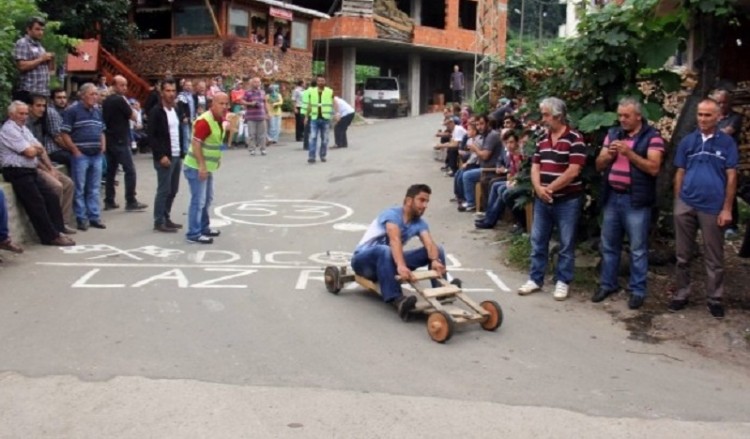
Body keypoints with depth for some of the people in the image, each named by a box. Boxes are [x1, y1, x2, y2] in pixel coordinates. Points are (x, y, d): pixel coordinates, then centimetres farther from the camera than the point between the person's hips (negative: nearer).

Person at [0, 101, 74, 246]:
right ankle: (51, 236, -4)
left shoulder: (24, 128, 18)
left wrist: (33, 149, -9)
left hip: (30, 171, 9)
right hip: (18, 172, -9)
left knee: (51, 197, 2)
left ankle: (57, 230, 6)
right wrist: (36, 148, 4)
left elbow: (40, 150, 12)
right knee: (36, 204, -9)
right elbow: (30, 152, -17)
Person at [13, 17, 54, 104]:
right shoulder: (22, 43, -4)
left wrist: (51, 59, 4)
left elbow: (46, 68, 24)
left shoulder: (39, 45, 20)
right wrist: (41, 59, -12)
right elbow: (22, 66, -17)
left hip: (43, 92, 8)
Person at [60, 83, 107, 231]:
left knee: (94, 189, 11)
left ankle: (94, 217, 17)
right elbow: (65, 134, -9)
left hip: (97, 155, 6)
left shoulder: (98, 112, 14)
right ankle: (81, 219, 7)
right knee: (79, 189, 0)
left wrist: (103, 147, 11)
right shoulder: (72, 111, -7)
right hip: (81, 155, -6)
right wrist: (75, 151, -12)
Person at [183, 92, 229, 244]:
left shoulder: (219, 120, 8)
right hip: (196, 167, -10)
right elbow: (196, 144, -25)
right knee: (198, 200, -7)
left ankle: (204, 227, 32)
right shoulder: (204, 121, -22)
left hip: (207, 167, 10)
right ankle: (194, 234, -1)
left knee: (207, 199, 19)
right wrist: (202, 166, -27)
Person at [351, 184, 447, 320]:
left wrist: (435, 261, -42)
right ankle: (397, 299, -56)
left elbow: (430, 243, -19)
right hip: (364, 260, -6)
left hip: (389, 260, 6)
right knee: (384, 251, -43)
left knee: (438, 251, -7)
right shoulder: (392, 214, -21)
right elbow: (395, 240, -39)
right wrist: (400, 265, -56)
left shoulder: (420, 223, -1)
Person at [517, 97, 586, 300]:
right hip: (542, 200, 6)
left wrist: (550, 188, -14)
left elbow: (573, 171, -18)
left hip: (567, 200, -6)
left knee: (566, 244, 5)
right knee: (537, 240, 11)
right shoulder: (542, 140, 10)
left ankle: (562, 281, 16)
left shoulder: (575, 139, -11)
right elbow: (535, 168, 8)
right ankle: (535, 279, 22)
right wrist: (539, 188, -11)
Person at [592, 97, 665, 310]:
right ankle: (607, 284, 26)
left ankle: (637, 290, 10)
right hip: (612, 197, 6)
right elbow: (599, 165, 11)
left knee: (638, 249, 1)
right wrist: (609, 155, -10)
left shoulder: (652, 137, -5)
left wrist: (629, 153, -21)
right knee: (609, 244, 13)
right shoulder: (613, 133, 11)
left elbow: (653, 168, -15)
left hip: (636, 200, -5)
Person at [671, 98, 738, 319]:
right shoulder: (687, 141, 5)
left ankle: (715, 299, 19)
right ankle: (681, 294, 23)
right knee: (683, 255, 11)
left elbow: (731, 177, -2)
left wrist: (727, 209, -6)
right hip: (685, 206, 2)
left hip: (712, 207, -2)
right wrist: (677, 203, 5)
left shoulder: (727, 142, -1)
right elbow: (680, 173, 8)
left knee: (714, 258, 7)